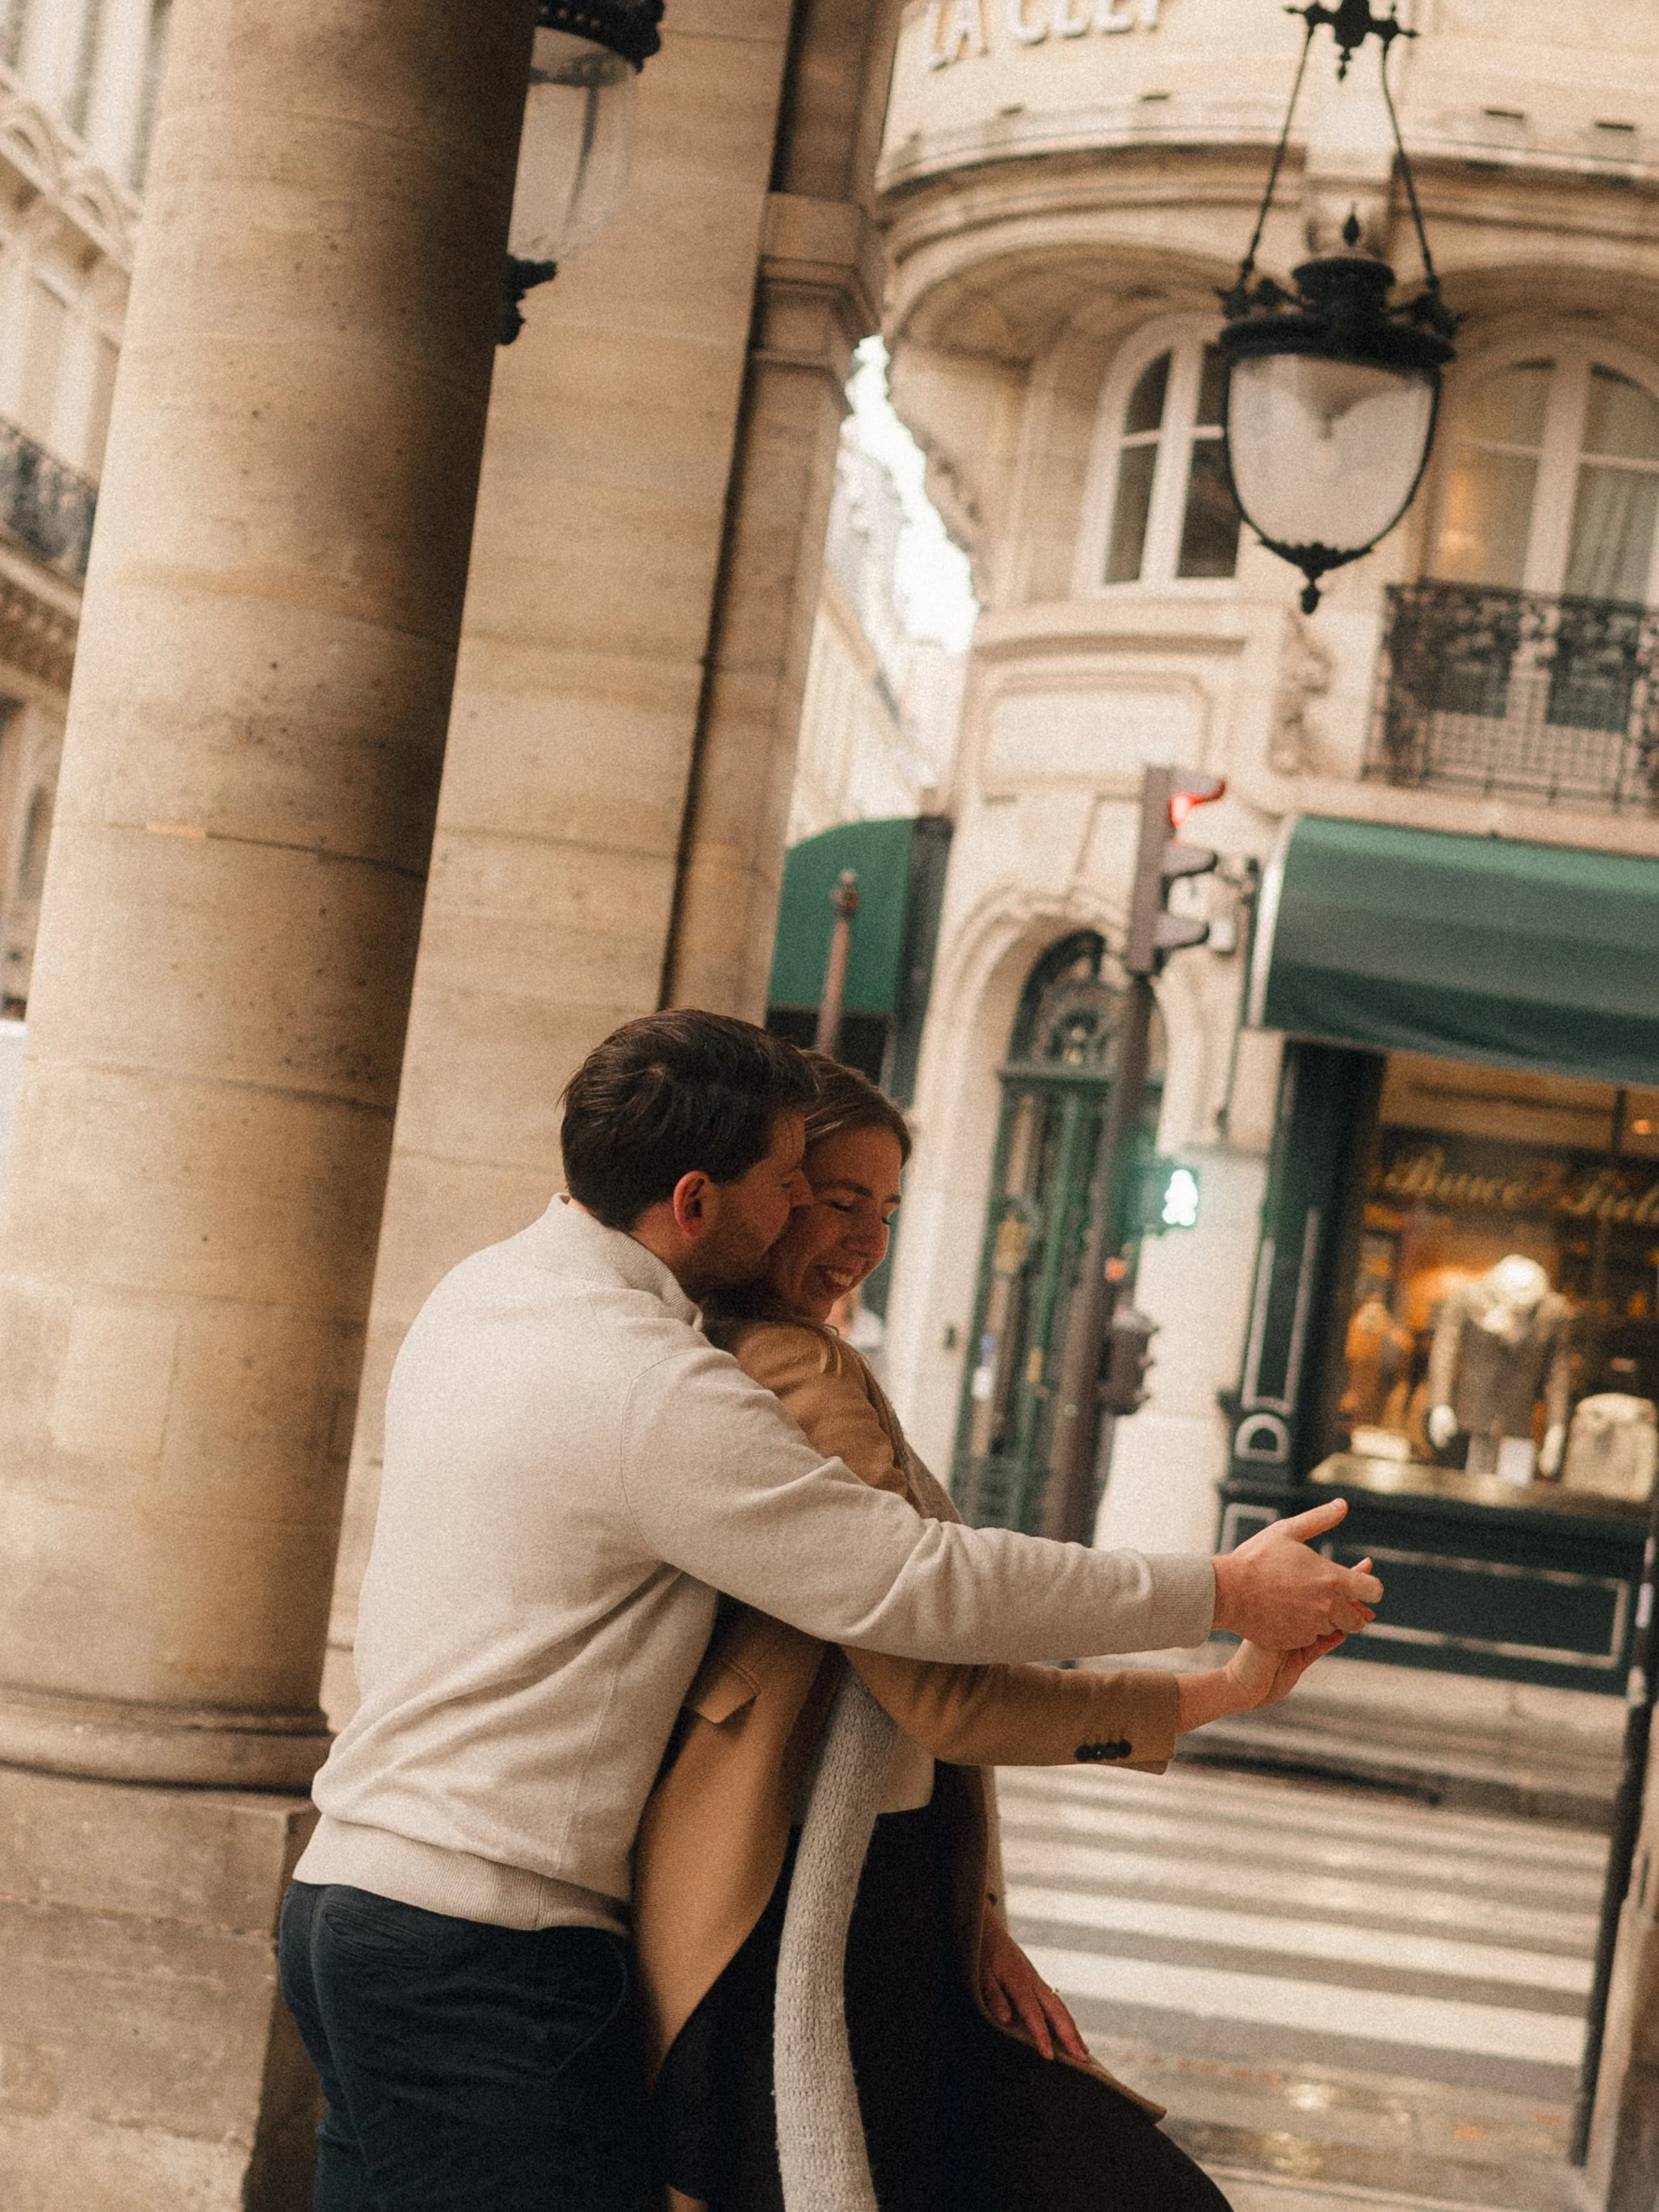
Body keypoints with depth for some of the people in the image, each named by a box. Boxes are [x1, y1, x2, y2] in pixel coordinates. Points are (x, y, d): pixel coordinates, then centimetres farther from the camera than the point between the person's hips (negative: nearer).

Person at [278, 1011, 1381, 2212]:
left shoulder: (478, 1291, 10)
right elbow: (923, 1583, -19)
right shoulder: (650, 1389, -19)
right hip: (484, 1949, -10)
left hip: (353, 1886, 10)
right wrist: (1228, 1594, -10)